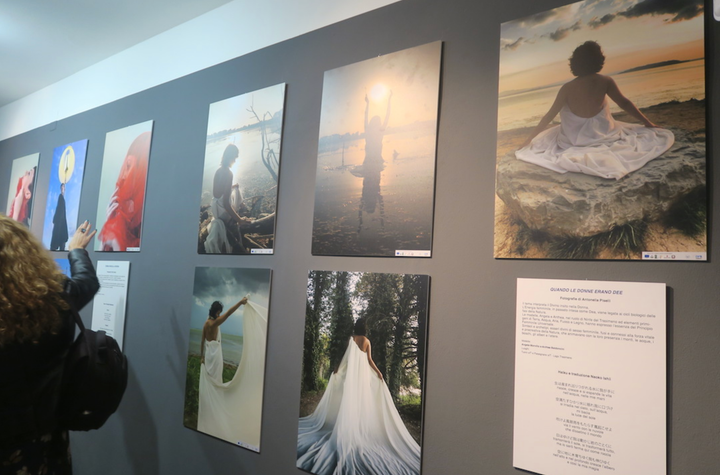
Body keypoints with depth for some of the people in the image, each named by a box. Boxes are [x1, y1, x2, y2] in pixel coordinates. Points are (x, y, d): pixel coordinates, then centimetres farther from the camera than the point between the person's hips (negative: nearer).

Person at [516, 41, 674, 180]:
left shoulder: (567, 88, -11)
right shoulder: (605, 81, -10)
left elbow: (549, 116, -8)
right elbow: (624, 103, -1)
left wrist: (529, 140, 1)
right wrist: (648, 123, 12)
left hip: (573, 139, 0)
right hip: (600, 134, 0)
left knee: (542, 139, 26)